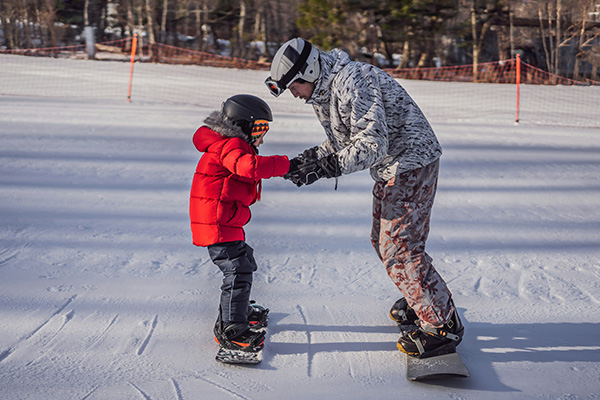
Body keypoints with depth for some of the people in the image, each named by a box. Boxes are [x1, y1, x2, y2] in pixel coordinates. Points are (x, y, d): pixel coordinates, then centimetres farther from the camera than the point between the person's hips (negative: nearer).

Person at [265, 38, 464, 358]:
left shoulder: (352, 81, -25)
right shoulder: (322, 92, 8)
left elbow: (372, 143, -30)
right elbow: (342, 142, 16)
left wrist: (324, 168, -32)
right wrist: (309, 158, 1)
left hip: (411, 161, -11)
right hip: (390, 168, 11)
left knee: (398, 246, -12)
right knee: (383, 240, 19)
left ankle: (442, 324, -3)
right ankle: (421, 298, 36)